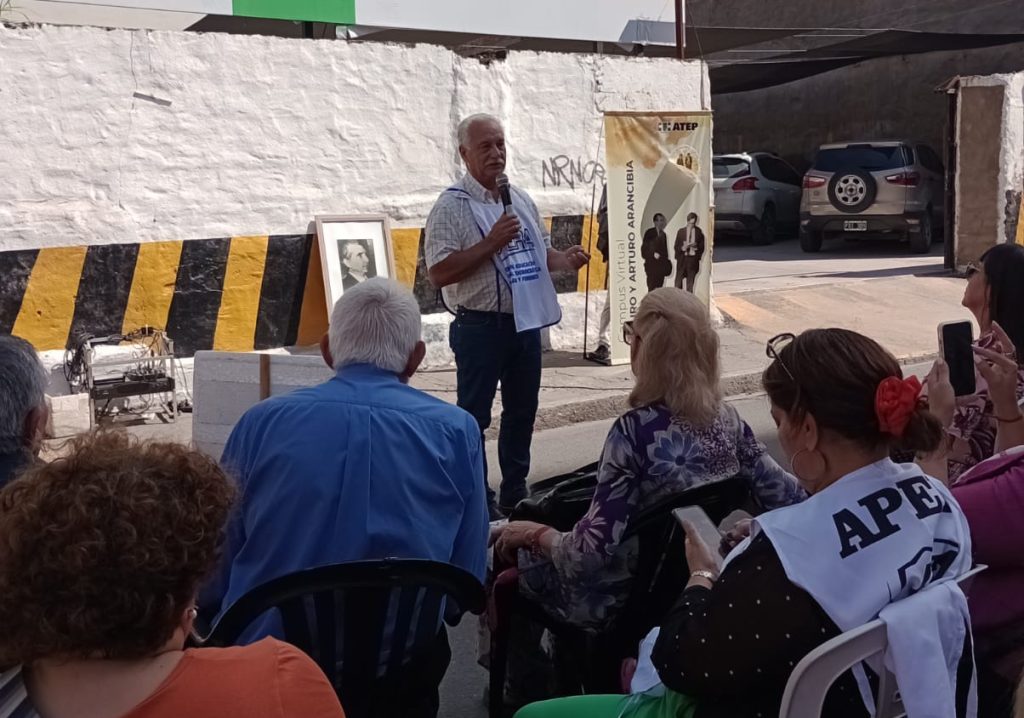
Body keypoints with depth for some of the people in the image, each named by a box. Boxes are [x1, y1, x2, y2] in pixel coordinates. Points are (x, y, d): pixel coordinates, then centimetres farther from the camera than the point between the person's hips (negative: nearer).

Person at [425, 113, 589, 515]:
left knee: (522, 410, 16)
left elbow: (539, 252, 20)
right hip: (480, 327, -7)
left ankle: (515, 493, 30)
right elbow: (439, 273, -18)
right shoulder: (452, 206, -11)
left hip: (527, 322, 7)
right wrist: (491, 243, -22)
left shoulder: (521, 199, 11)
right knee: (474, 417, 3)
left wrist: (566, 260, -2)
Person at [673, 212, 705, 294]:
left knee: (690, 283, 3)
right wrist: (683, 247, -16)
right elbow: (676, 247, 4)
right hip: (682, 259, 0)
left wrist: (695, 246, -14)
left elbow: (702, 247, 6)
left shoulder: (699, 232, 3)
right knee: (678, 282, -3)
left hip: (693, 259, 0)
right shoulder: (681, 231, 3)